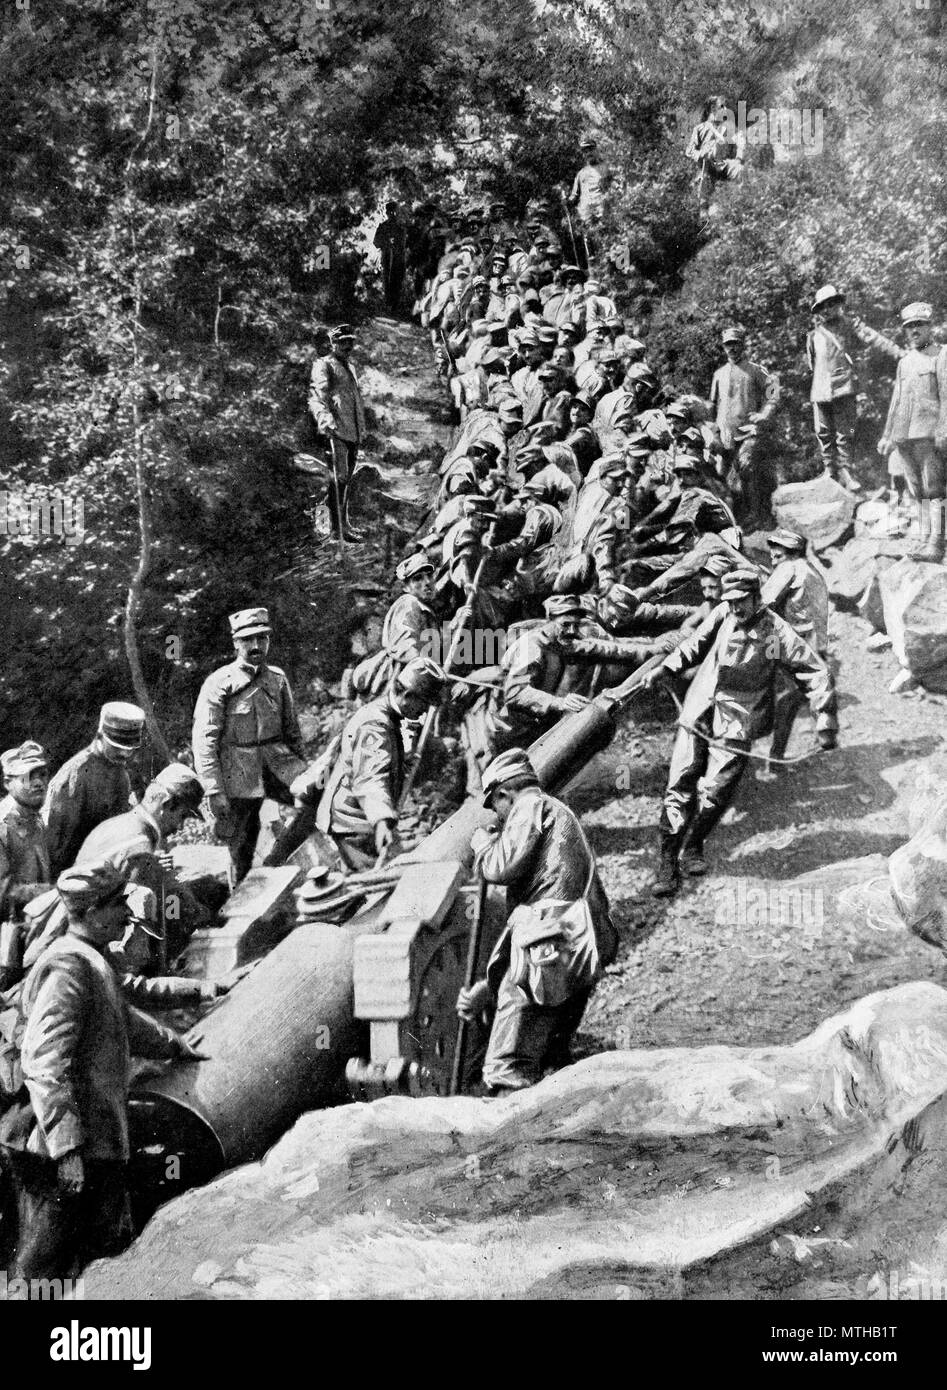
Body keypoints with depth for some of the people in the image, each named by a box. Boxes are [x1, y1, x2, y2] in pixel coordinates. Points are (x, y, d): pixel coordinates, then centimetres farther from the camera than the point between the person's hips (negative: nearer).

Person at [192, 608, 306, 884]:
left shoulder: (278, 678, 8)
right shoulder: (219, 683, -6)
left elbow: (292, 730, 16)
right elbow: (204, 740, -9)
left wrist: (300, 771, 15)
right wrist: (213, 791, -14)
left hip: (277, 761, 3)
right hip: (238, 775, -3)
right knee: (242, 850, 3)